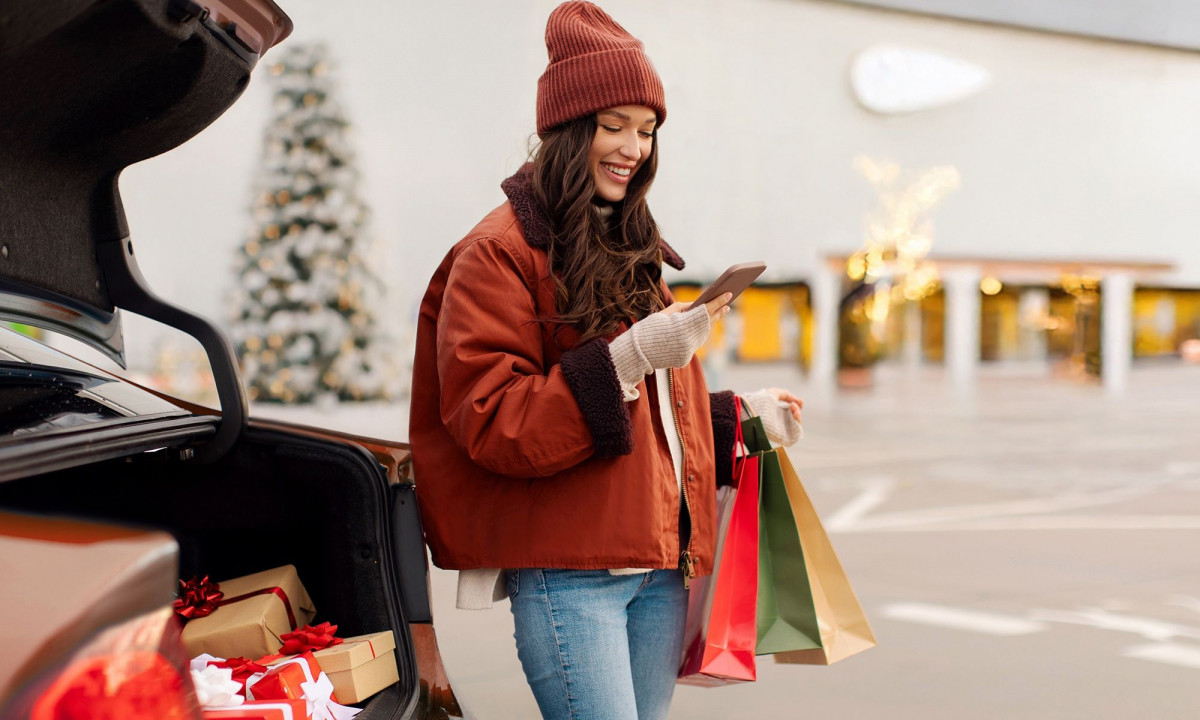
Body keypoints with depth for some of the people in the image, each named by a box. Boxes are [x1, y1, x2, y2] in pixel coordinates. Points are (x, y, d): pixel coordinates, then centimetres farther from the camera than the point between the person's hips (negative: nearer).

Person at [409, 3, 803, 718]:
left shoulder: (634, 253, 21)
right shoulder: (499, 252, -6)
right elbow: (490, 424, -16)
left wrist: (739, 417, 18)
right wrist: (625, 360, -23)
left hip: (659, 565, 8)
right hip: (565, 571, -8)